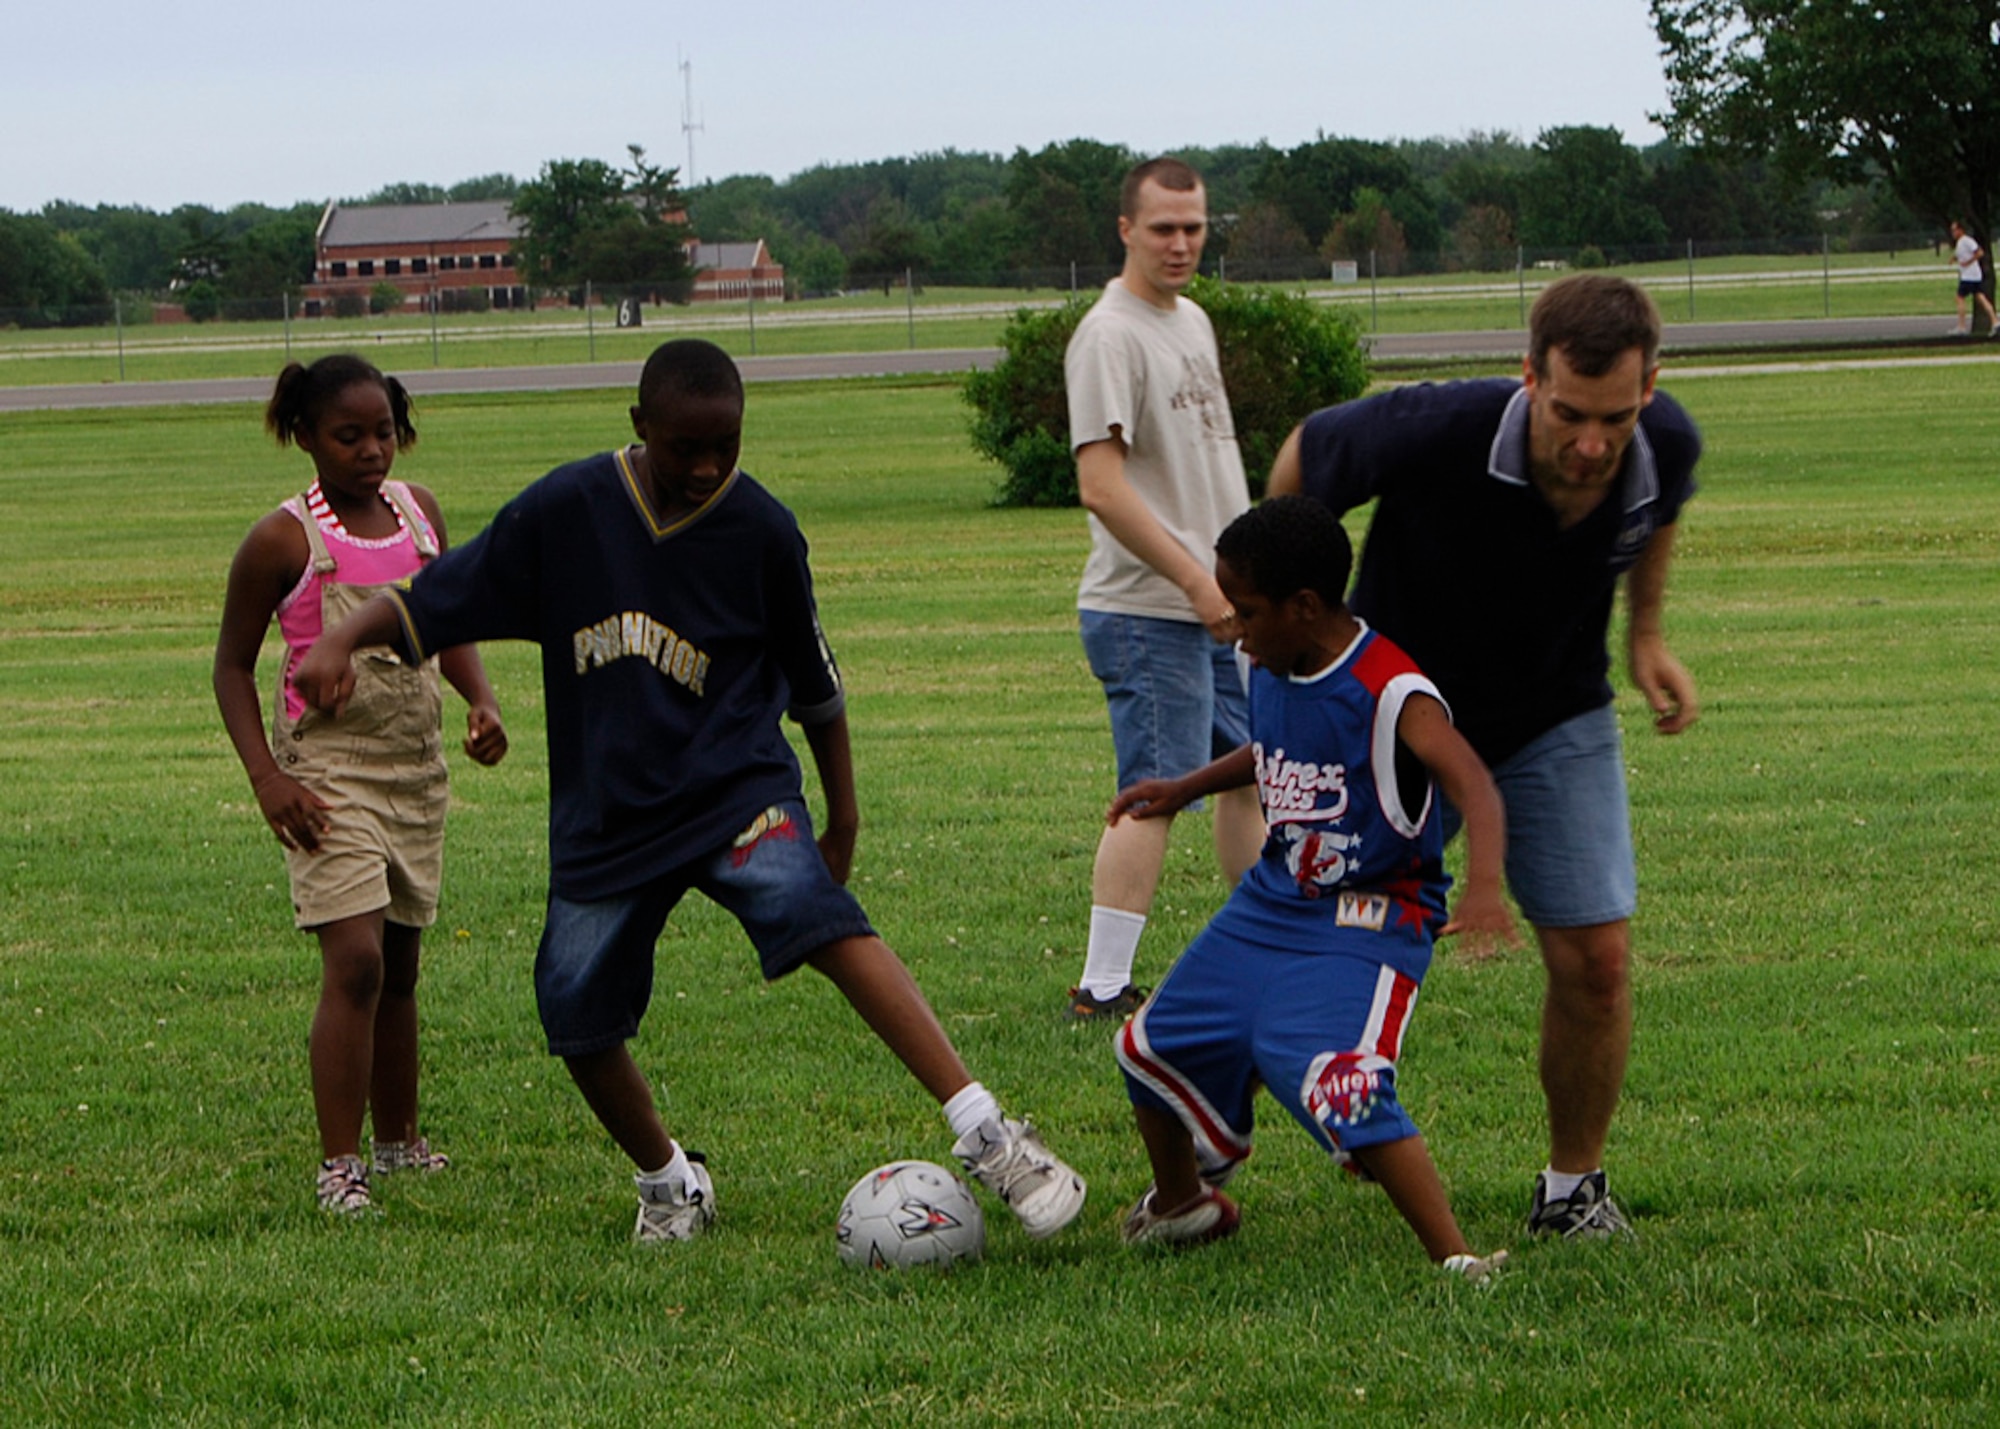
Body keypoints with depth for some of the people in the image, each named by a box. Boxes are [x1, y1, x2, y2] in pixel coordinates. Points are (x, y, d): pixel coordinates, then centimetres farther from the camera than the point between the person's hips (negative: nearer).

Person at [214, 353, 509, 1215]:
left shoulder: (417, 512, 7)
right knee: (356, 960, -17)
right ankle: (339, 1167, -14)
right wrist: (266, 777, -14)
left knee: (399, 966, 13)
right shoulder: (284, 541, -9)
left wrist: (482, 701, 0)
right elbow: (233, 664, -3)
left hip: (416, 767, 6)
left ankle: (398, 1143, 27)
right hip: (328, 769, -6)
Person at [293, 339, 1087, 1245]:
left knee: (819, 917, -28)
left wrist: (841, 812, 14)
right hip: (603, 819, 3)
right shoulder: (565, 508, -5)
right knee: (577, 1017, 1)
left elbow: (813, 684, 8)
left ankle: (985, 1134, -33)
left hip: (734, 788, -3)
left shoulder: (761, 530, -6)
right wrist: (342, 639, -14)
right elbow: (436, 602, 2)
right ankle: (669, 1183, 31)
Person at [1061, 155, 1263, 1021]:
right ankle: (1103, 986, -6)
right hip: (1147, 614, -9)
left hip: (1220, 606, 9)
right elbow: (1102, 488, -22)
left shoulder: (1193, 322, 15)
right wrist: (1197, 583, -23)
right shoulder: (1109, 336, -15)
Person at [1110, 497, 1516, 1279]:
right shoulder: (1269, 672, 1)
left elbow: (1472, 784, -37)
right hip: (1271, 901, 9)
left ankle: (1457, 1258, -24)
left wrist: (1483, 887, -53)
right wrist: (1185, 787, 23)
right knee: (1151, 1045, 16)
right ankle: (1180, 1203, 44)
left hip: (1365, 923, -9)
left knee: (1332, 1082, -30)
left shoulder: (1390, 693, -24)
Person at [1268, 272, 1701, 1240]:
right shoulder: (1438, 434, -34)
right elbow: (1303, 456, -13)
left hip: (1556, 719, 3)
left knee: (1595, 959, -8)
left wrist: (1645, 633, 0)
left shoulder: (1667, 447, -20)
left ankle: (1572, 1188, 14)